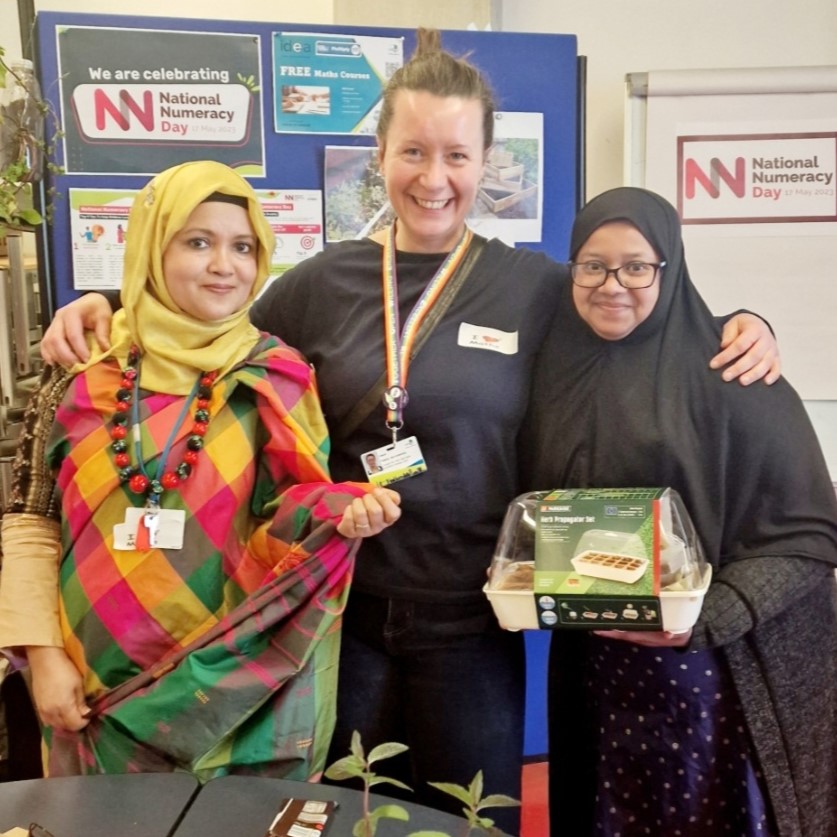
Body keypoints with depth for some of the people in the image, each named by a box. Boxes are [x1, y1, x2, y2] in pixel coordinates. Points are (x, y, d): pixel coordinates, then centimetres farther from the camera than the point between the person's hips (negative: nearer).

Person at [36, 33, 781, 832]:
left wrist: (740, 326, -9)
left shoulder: (537, 287, -4)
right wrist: (110, 309, -2)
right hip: (345, 608, 1)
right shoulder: (322, 282, -1)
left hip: (471, 620, -1)